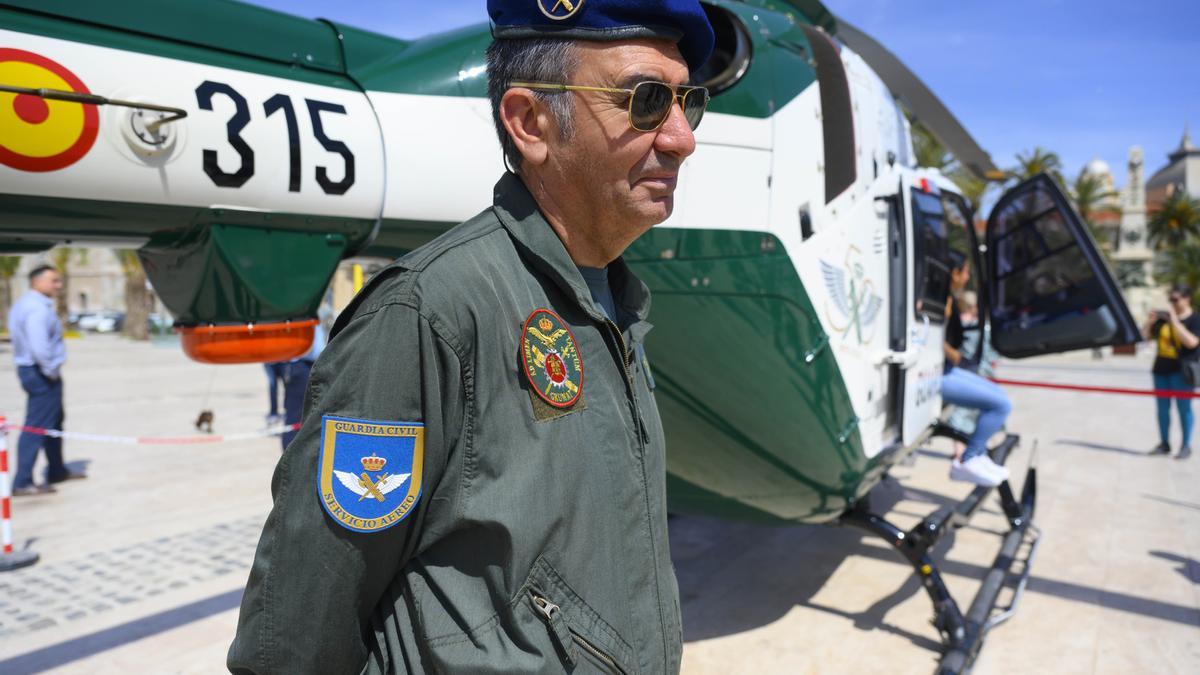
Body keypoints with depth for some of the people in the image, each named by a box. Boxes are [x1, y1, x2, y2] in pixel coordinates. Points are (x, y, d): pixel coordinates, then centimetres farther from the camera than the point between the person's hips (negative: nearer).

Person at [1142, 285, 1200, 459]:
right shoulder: (1164, 317, 10)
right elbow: (1146, 336, 16)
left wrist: (1175, 321, -21)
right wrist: (1150, 322, -3)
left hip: (1182, 370, -5)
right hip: (1162, 367, 5)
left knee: (1184, 408, -3)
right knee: (1162, 408, 9)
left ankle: (1186, 446, 4)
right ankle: (1164, 444, 17)